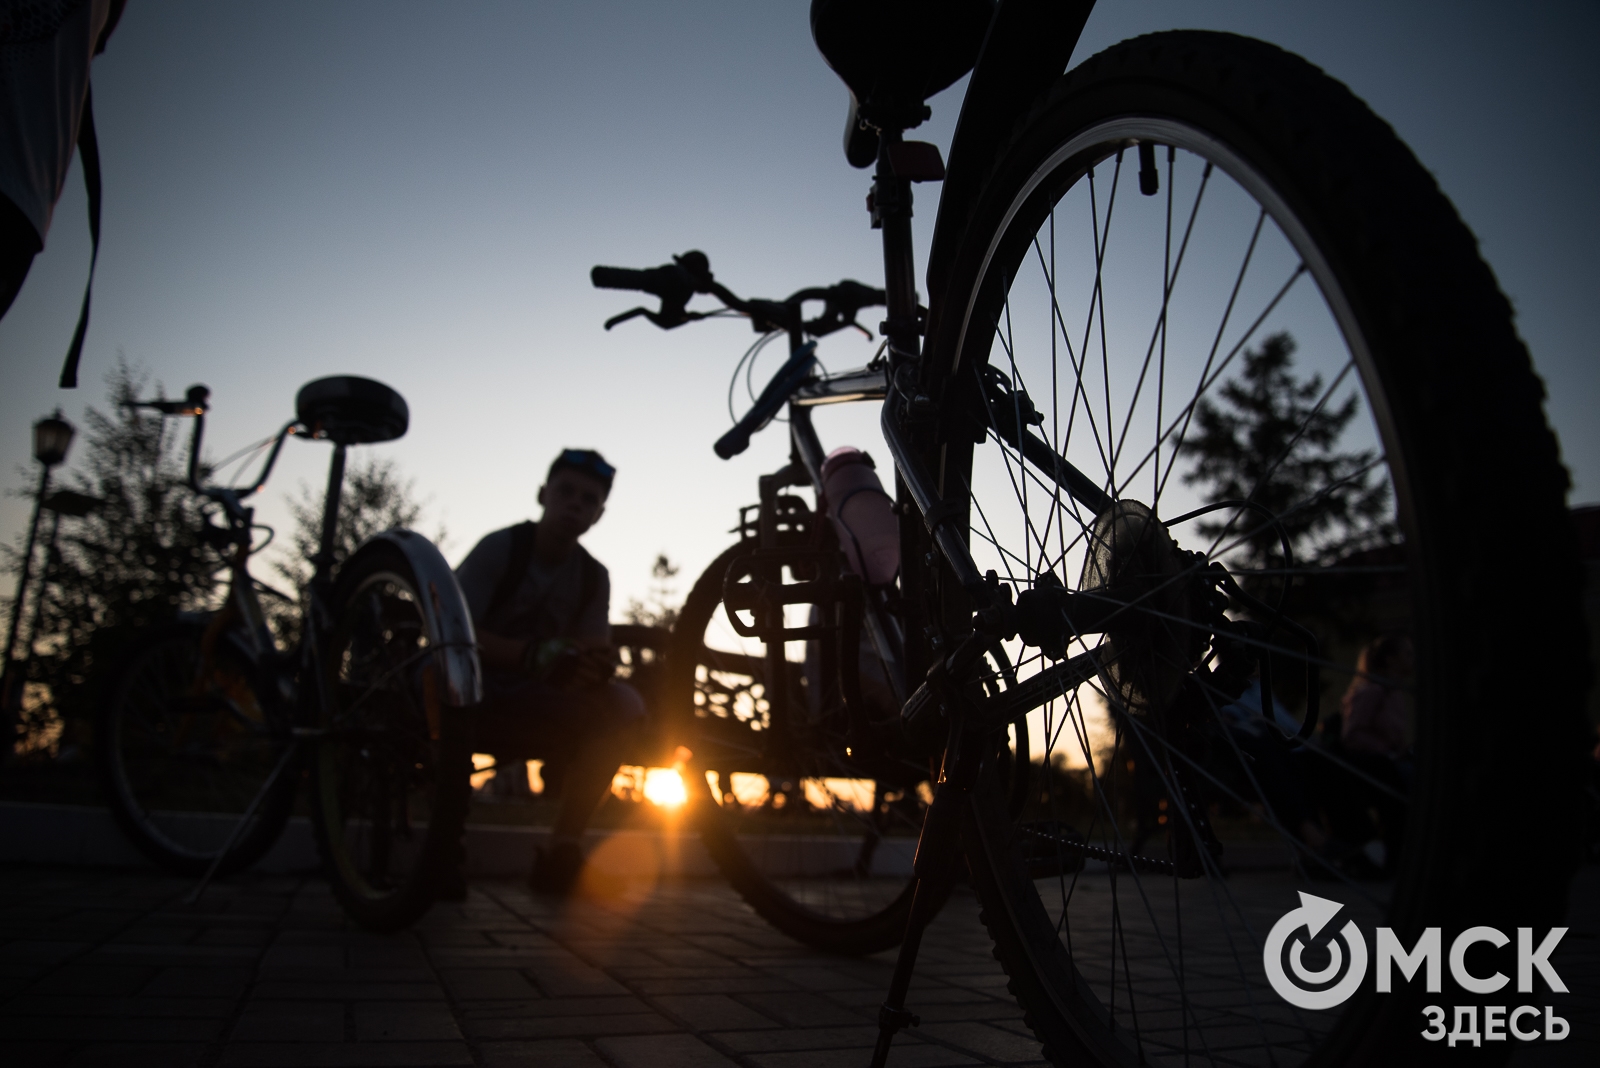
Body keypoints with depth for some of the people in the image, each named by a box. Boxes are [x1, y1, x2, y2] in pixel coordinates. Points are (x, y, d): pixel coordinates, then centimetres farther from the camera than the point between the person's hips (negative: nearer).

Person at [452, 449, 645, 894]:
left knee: (622, 705, -22)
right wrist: (535, 654, -38)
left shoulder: (593, 577, 2)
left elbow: (595, 651, -5)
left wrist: (596, 666, -33)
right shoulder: (500, 547, -10)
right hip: (468, 699, -3)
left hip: (530, 707, 4)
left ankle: (561, 850, -17)